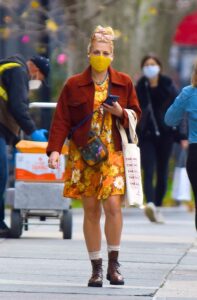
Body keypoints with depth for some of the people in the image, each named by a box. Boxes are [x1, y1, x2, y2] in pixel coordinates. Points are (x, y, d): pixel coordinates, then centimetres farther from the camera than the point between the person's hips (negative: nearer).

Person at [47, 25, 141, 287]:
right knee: (91, 210, 2)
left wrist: (121, 113, -9)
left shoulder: (124, 83, 6)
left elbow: (136, 114, 14)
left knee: (112, 204, -16)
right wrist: (54, 149, -11)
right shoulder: (74, 85, 2)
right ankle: (96, 268, 10)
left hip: (113, 152, 0)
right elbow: (61, 120, 1)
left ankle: (113, 263, -2)